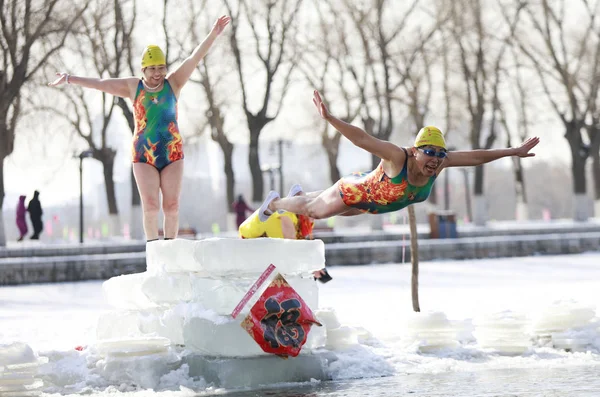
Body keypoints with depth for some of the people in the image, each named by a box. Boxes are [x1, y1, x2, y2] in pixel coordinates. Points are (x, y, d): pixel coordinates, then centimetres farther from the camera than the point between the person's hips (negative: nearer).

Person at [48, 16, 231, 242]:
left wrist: (213, 35, -18)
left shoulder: (173, 83, 2)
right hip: (144, 156, 0)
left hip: (173, 155, 0)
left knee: (172, 206, -1)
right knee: (150, 206, -9)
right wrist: (69, 79, 15)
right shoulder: (133, 87, 4)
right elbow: (100, 83, 10)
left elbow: (195, 58, -8)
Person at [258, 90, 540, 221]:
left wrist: (514, 152, -26)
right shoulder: (398, 157, -45)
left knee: (331, 211, 34)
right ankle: (274, 202, 49)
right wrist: (329, 119, -59)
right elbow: (362, 139, -51)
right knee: (316, 210, 19)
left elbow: (475, 157, -25)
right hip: (356, 191, -6)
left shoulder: (440, 162, -29)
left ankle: (301, 195, 66)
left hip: (373, 205, 6)